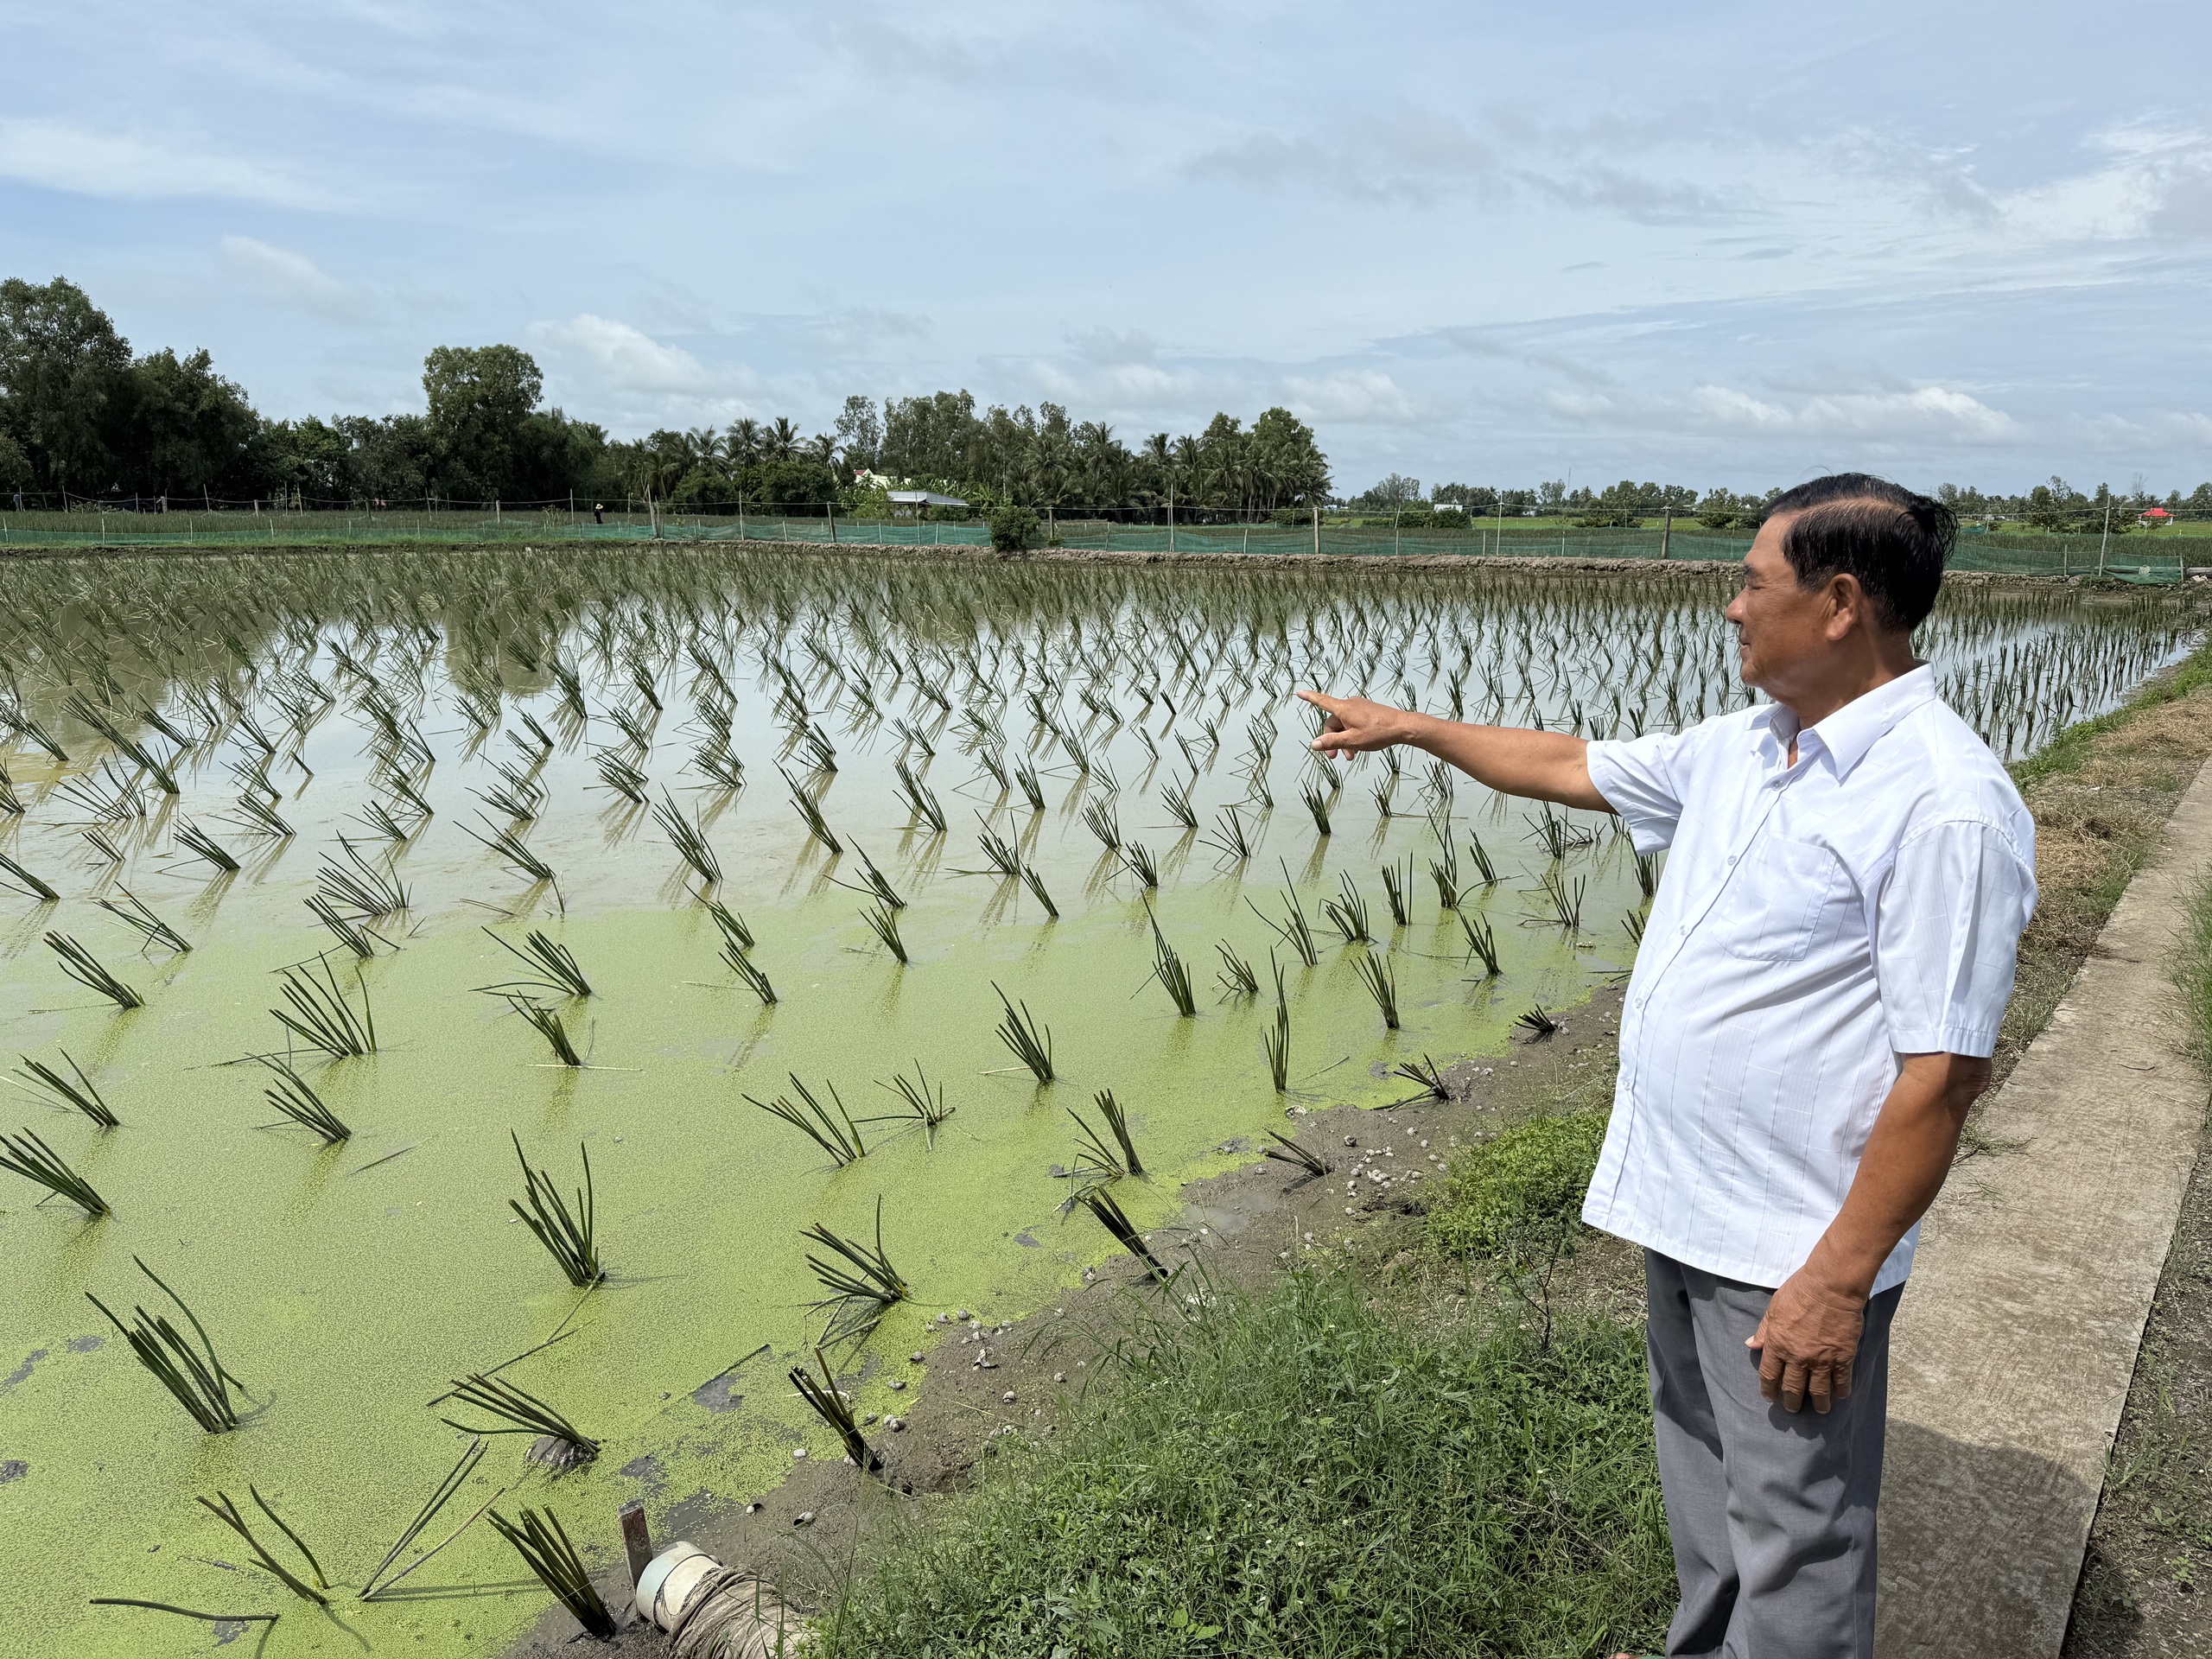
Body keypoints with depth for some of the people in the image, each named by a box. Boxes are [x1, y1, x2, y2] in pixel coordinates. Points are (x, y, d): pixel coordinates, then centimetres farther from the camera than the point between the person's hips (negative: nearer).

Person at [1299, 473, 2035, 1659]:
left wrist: (1839, 1279, -22)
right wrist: (1408, 727, 21)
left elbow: (1944, 1069, -23)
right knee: (1700, 1480, 27)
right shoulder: (1740, 748, 4)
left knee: (1793, 1535, 9)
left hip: (1790, 1248, -9)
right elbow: (1573, 768, 18)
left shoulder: (1943, 804, -23)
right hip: (1680, 1202, 9)